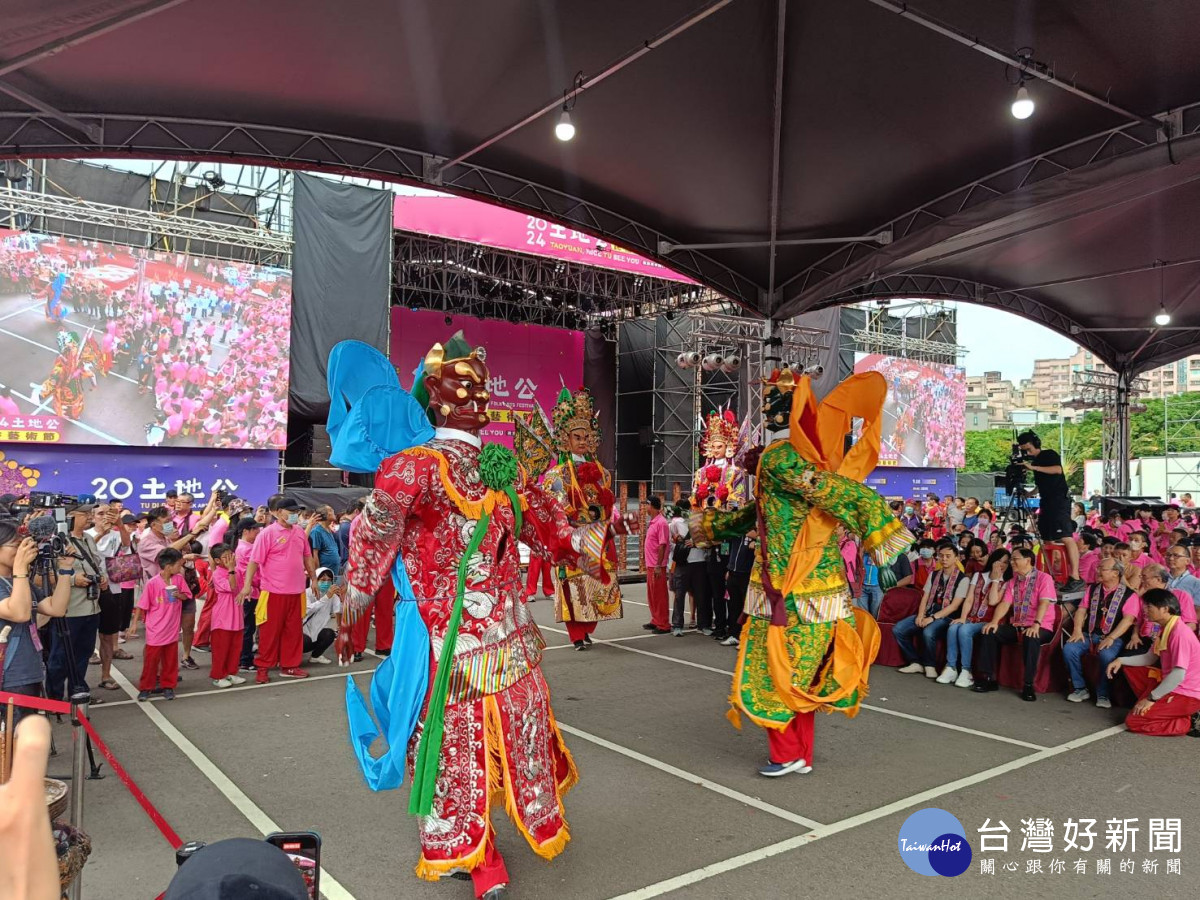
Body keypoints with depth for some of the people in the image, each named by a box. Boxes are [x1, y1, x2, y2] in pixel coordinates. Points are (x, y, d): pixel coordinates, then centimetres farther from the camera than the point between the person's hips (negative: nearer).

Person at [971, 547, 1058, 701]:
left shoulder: (1044, 578, -5)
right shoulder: (1013, 582, 14)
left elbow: (1044, 603, -18)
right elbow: (1005, 603, 4)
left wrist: (1036, 625, -32)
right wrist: (994, 621, -13)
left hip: (1040, 628, -6)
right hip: (1016, 625, 6)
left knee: (1031, 638, -38)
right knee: (989, 632, -14)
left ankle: (1028, 685, -28)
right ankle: (988, 678, -11)